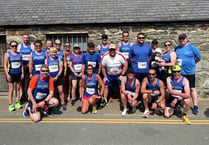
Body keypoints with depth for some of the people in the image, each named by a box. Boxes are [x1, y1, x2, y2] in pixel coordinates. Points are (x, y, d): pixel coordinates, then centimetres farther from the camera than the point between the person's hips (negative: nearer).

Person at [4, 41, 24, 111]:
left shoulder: (19, 54, 8)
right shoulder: (7, 54, -1)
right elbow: (5, 65, -4)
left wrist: (22, 73, 3)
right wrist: (7, 74, -11)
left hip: (18, 73, 3)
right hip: (11, 74, -3)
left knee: (18, 88, 8)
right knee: (11, 89, 0)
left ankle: (17, 103, 18)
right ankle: (10, 104, 7)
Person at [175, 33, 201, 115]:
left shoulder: (192, 47, -2)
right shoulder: (177, 48, 10)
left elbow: (199, 58, 4)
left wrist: (191, 63, 4)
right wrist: (176, 62, 2)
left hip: (189, 72, -4)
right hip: (179, 72, 4)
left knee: (192, 89, 1)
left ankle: (195, 106, 9)